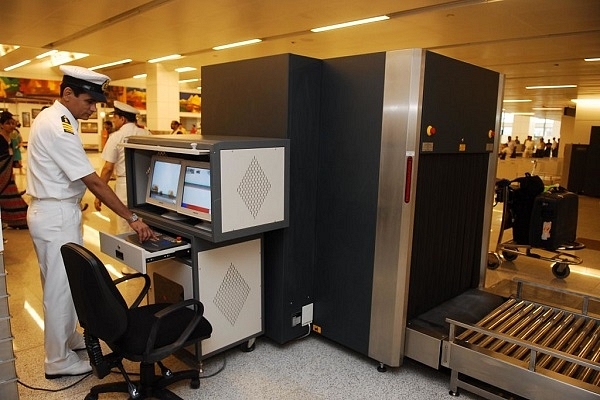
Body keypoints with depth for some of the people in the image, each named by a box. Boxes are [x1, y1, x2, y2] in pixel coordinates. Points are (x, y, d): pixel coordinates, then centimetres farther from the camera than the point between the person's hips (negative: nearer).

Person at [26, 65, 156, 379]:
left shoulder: (51, 118, 10)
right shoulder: (59, 126, -22)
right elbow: (93, 181, -26)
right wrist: (132, 218, -24)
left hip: (51, 211, 10)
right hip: (57, 215, -10)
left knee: (60, 283, 20)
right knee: (61, 286, 1)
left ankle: (67, 338, 37)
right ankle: (58, 360, 15)